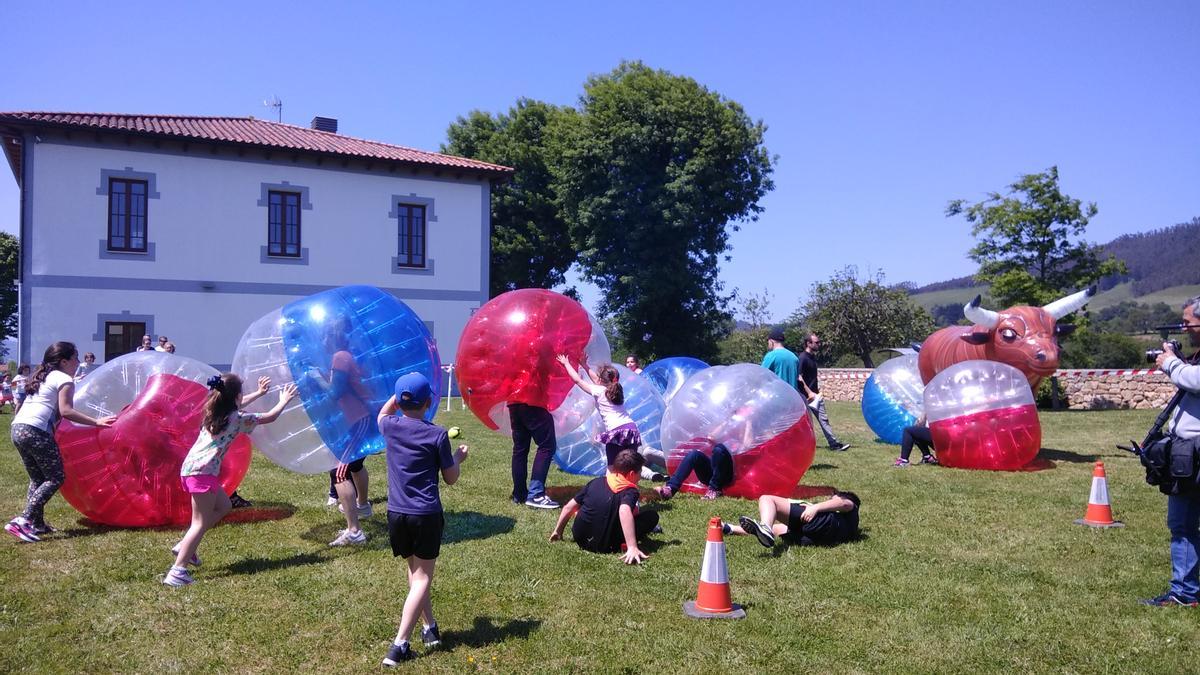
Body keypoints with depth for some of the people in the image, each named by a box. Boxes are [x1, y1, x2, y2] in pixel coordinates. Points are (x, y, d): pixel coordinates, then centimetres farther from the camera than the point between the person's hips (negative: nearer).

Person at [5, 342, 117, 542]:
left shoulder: (43, 377, 26)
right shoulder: (65, 379, 0)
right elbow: (65, 411, -12)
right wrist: (96, 421, -14)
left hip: (18, 428, 9)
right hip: (36, 431, -9)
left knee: (38, 479, 17)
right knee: (56, 478, -3)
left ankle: (36, 523, 13)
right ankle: (23, 520, -13)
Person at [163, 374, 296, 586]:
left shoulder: (214, 410, 13)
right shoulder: (237, 419, -8)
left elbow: (237, 405, 35)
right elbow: (270, 417, 3)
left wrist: (259, 392, 44)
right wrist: (284, 401, 19)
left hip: (191, 467, 9)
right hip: (203, 472, -9)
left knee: (223, 506, 23)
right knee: (201, 523, -8)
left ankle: (185, 546, 19)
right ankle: (177, 571, -17)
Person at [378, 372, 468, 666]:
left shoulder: (390, 427, -1)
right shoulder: (437, 434, -9)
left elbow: (383, 413, 27)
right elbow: (451, 478, -1)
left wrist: (400, 395, 20)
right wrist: (459, 457, 16)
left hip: (396, 513, 4)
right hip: (426, 515, -4)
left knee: (415, 571, 21)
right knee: (422, 578, 2)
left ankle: (429, 628, 26)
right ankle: (399, 646, -6)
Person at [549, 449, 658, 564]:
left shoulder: (597, 481, 9)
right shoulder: (630, 490, -8)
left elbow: (569, 507, 14)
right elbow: (624, 512, -32)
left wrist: (557, 531, 28)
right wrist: (632, 547, -39)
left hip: (579, 539, 6)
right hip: (604, 546, -6)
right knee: (653, 516, 1)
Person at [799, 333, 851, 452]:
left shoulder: (813, 357, 12)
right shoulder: (803, 357, -15)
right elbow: (799, 377, -20)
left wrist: (817, 390, 16)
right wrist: (809, 392, -21)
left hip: (815, 394, 8)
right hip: (807, 396, -8)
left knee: (823, 419, 5)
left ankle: (834, 443, 4)